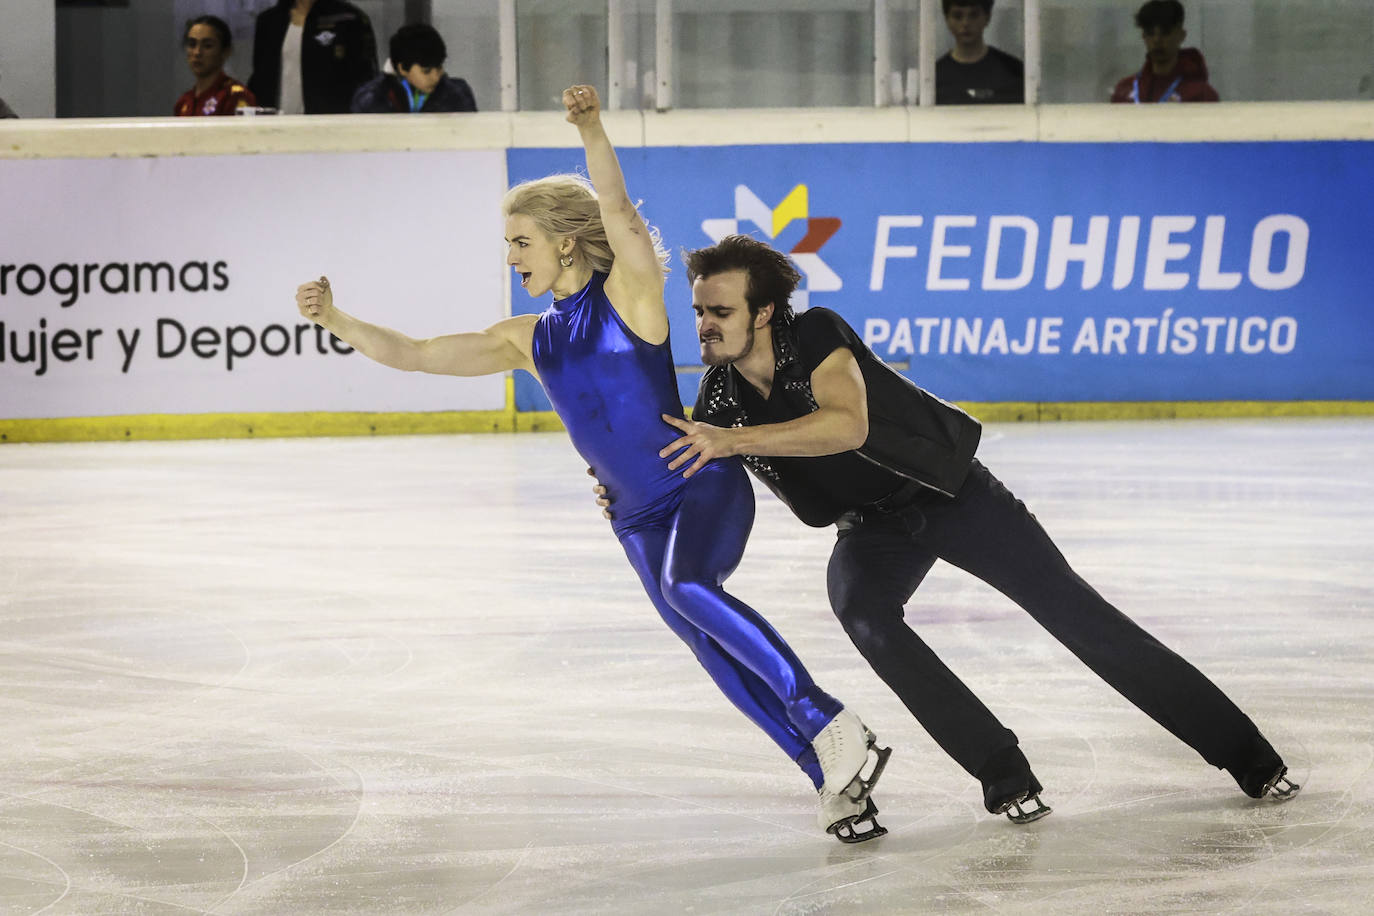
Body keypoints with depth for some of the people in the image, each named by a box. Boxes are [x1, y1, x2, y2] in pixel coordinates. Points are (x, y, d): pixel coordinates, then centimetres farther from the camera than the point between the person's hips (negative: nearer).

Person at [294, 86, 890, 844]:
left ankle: (833, 727, -32)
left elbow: (619, 213, -22)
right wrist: (334, 320, -2)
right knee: (707, 640, -8)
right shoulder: (528, 341, 14)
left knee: (687, 589, -33)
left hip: (706, 486, -6)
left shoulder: (627, 294, -3)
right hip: (640, 519, 6)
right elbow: (411, 354, 12)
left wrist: (591, 132, -39)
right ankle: (836, 782, -6)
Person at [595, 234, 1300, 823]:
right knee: (862, 612, -29)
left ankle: (1243, 751, 1)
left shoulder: (817, 334, -26)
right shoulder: (718, 398, -10)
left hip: (951, 496, -4)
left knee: (1071, 610, -7)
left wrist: (733, 442, -47)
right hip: (872, 529, 4)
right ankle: (1001, 771, -17)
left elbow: (848, 425, -43)